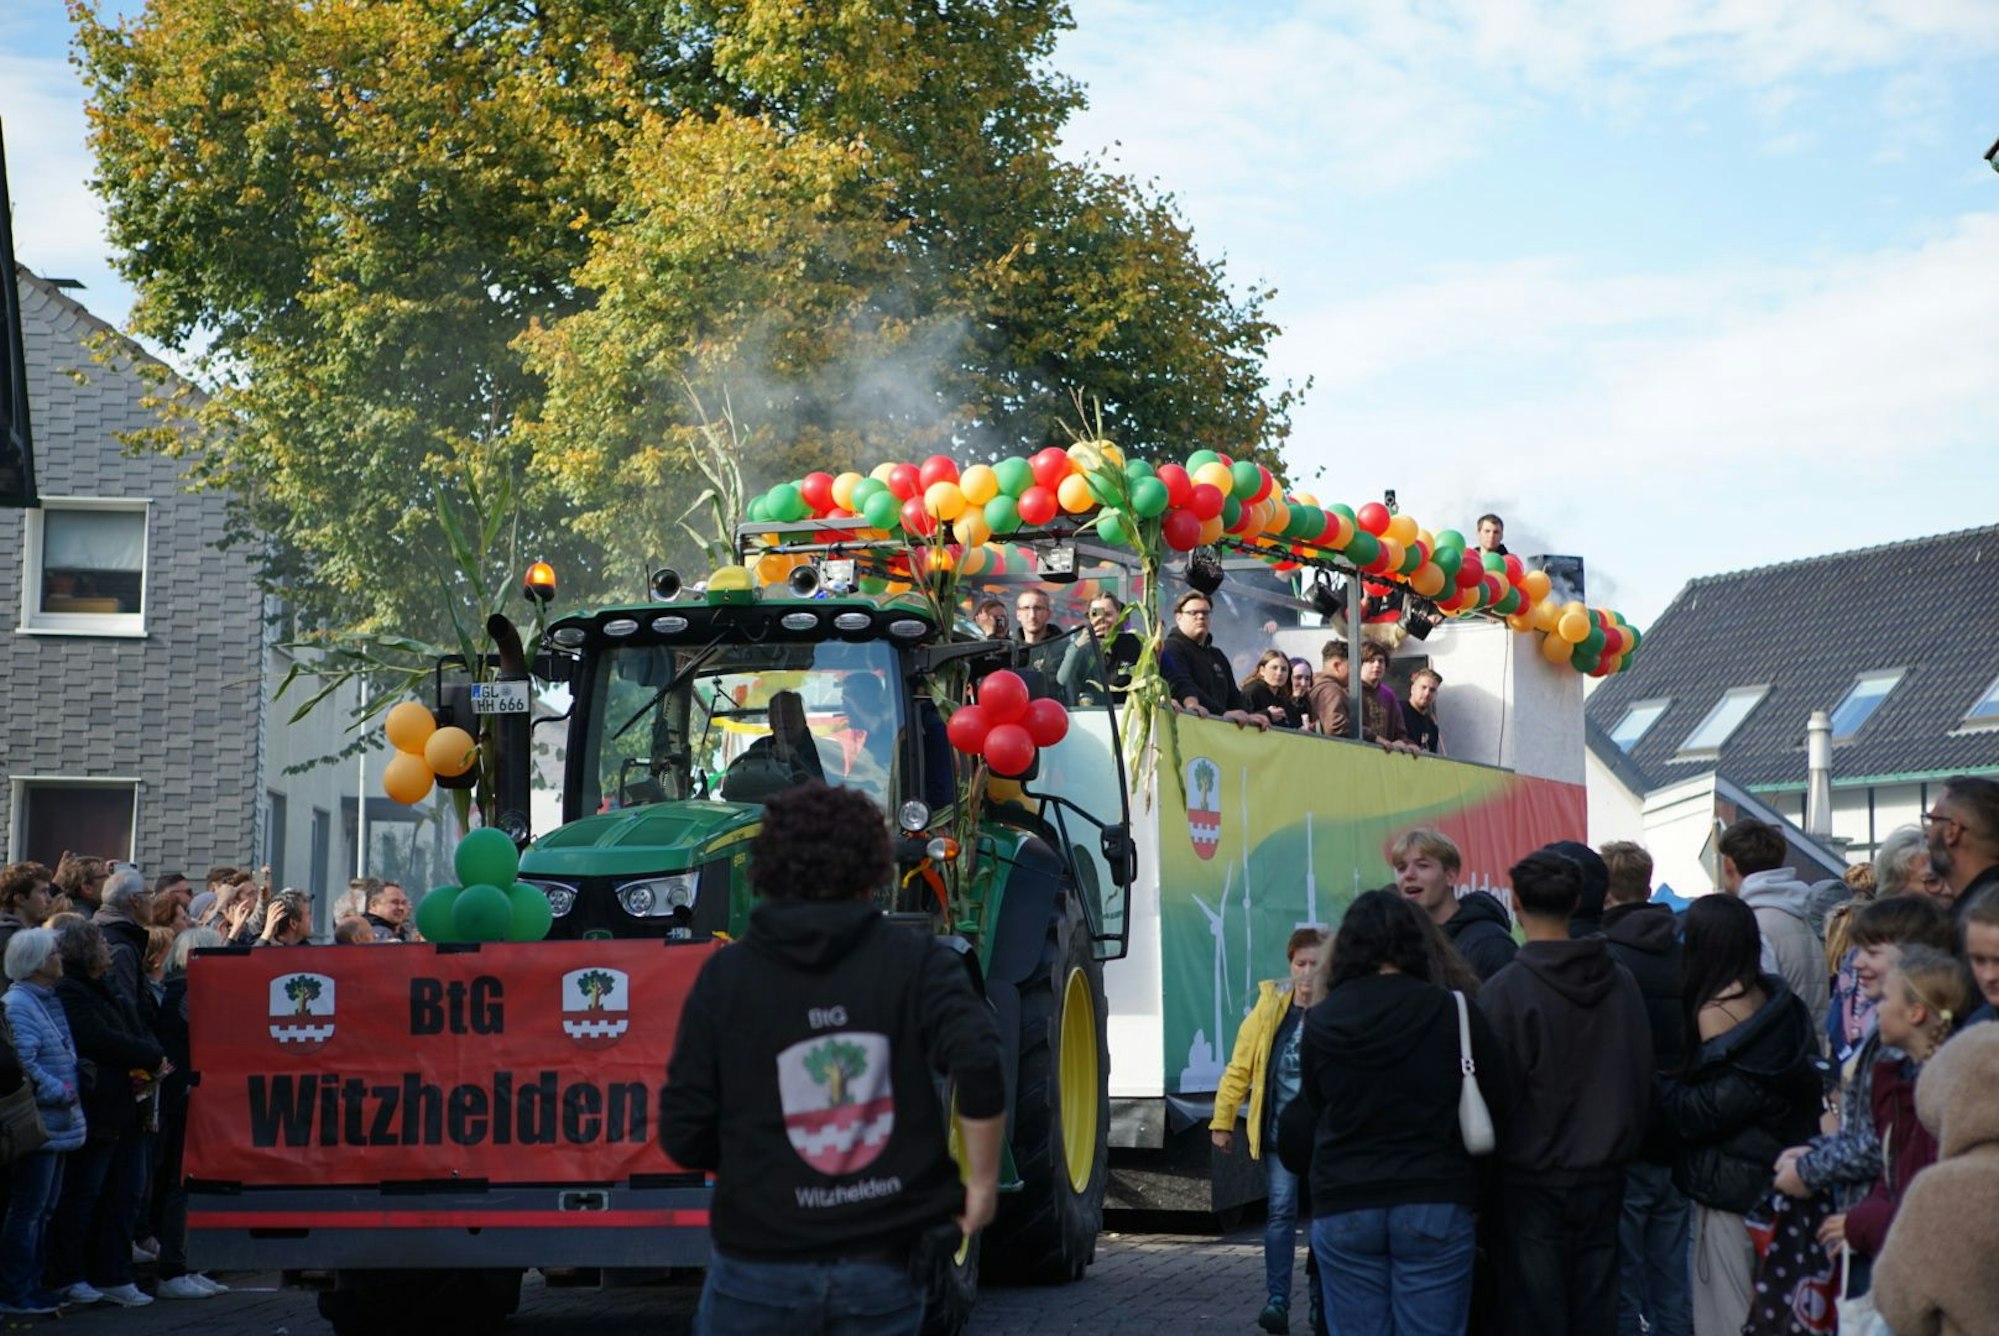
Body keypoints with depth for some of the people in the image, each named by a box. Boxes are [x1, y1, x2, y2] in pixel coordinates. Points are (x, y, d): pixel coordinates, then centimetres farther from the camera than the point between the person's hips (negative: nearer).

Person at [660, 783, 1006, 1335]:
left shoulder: (726, 975, -1)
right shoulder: (914, 962, -2)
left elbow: (684, 1134, -2)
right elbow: (977, 1062, -18)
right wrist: (983, 1181, -6)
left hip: (762, 1268, 0)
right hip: (883, 1268, 1)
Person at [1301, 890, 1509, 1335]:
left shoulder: (1320, 1023, -1)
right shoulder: (1454, 1013, -7)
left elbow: (1314, 1113, 9)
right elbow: (1498, 1107, -2)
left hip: (1343, 1210, 1)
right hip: (1435, 1205, -1)